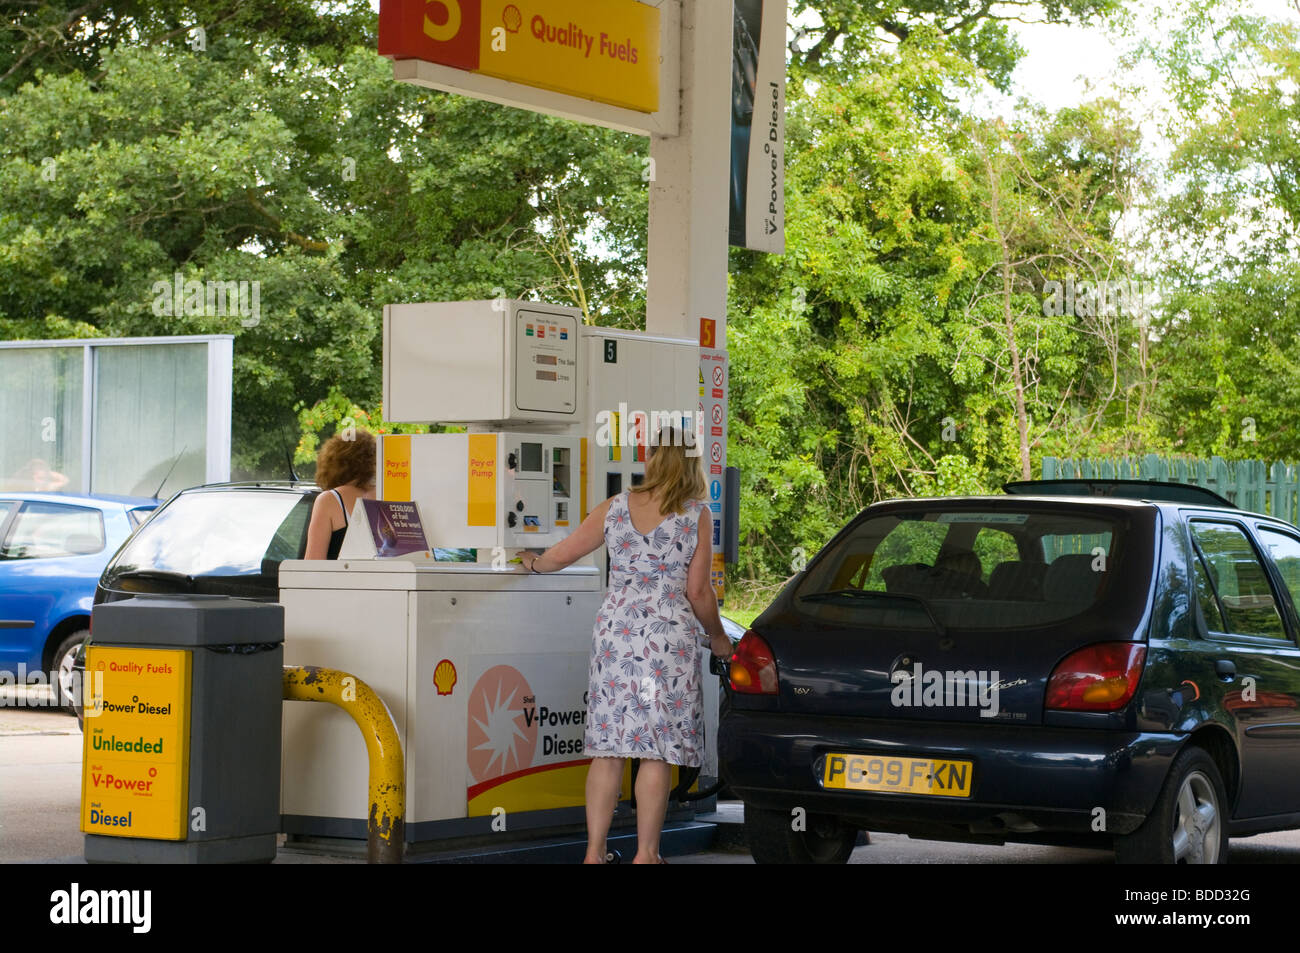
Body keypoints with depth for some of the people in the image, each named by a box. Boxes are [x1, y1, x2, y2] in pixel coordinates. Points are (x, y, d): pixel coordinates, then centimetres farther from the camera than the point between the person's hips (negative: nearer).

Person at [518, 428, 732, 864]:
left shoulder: (617, 507, 8)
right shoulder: (696, 514, 0)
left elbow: (562, 554, 14)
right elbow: (698, 591, -1)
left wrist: (533, 562, 36)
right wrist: (717, 637, 14)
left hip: (615, 628, 3)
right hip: (669, 632, -3)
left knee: (608, 746, 6)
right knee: (658, 749, 1)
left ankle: (594, 851, 8)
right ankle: (646, 853, 2)